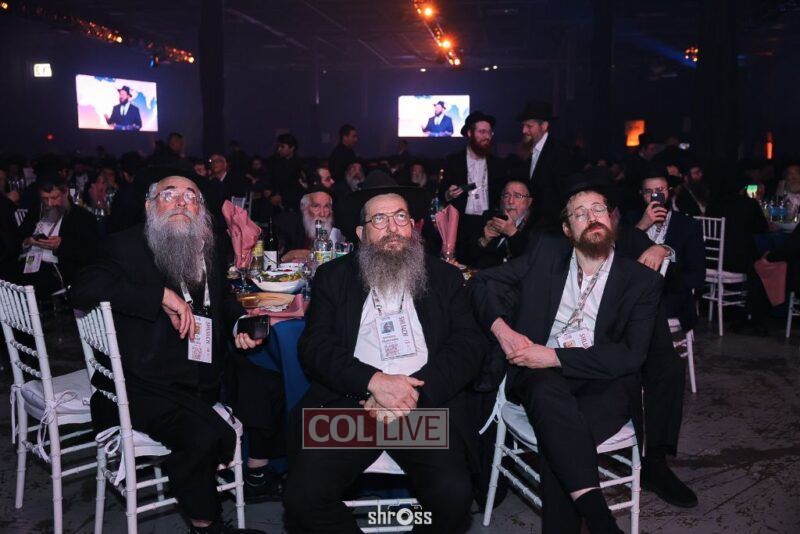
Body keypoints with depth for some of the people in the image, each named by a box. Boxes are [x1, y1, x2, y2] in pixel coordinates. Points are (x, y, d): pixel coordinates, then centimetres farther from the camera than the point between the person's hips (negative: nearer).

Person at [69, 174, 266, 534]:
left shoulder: (207, 251, 14)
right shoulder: (128, 246, -4)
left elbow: (221, 299, 29)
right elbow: (82, 289, -21)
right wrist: (163, 296, -24)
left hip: (201, 379, 8)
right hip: (142, 385, -7)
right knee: (204, 435, -28)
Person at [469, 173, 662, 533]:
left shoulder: (642, 280, 6)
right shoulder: (546, 254, 11)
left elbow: (631, 354, -5)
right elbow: (482, 281, 11)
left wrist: (556, 356, -15)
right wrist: (502, 329, -8)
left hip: (604, 382, -1)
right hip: (541, 374, 1)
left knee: (556, 440, -35)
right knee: (550, 391, -37)